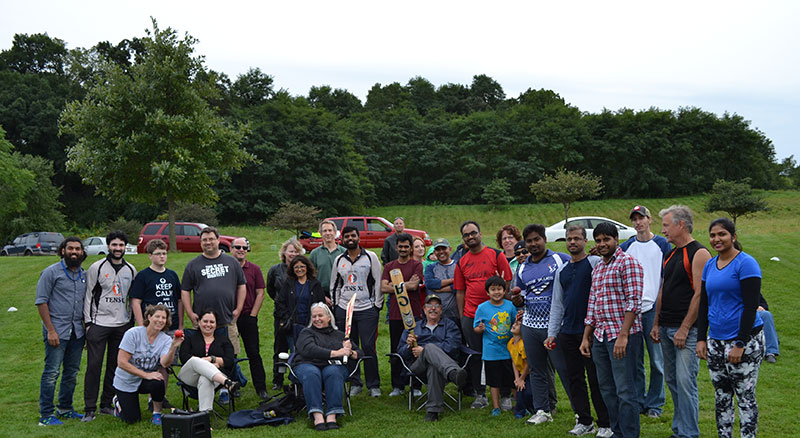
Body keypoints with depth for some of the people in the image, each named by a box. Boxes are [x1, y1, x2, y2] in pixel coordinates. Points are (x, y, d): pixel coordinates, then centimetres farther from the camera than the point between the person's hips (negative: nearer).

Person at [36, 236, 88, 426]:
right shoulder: (51, 272, -5)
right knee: (52, 372, -4)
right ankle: (46, 414, 3)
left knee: (72, 372, 12)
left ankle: (65, 409, 24)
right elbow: (41, 302, -8)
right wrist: (50, 330, -13)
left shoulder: (84, 274, 12)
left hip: (77, 331, 6)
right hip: (57, 330, -6)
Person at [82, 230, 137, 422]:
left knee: (115, 365, 7)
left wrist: (131, 322, 12)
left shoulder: (131, 270, 9)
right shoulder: (97, 267, -2)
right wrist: (88, 322, -6)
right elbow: (88, 295, -2)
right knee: (94, 365, -5)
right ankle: (90, 408, 1)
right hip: (99, 323, -4)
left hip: (122, 325, 4)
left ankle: (106, 404, 18)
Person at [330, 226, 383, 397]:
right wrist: (336, 306, 11)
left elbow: (378, 282, 1)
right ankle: (355, 383, 15)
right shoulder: (339, 260, 12)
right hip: (344, 310, 4)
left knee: (368, 347, -6)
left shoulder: (370, 257, 2)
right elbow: (334, 285, 19)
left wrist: (377, 306, -4)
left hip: (367, 309, -3)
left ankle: (373, 385, 5)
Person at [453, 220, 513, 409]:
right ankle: (480, 394, 18)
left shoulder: (496, 255, -1)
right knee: (475, 355, 7)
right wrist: (461, 317, 8)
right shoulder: (461, 262, 10)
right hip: (470, 316, 3)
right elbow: (460, 292, 13)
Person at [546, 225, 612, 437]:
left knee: (596, 378, -1)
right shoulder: (562, 271, 15)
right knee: (575, 378, 9)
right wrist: (551, 333, 14)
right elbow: (557, 304, 17)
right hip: (568, 331, 6)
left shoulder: (595, 263, -1)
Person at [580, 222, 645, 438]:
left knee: (624, 390, -4)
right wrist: (586, 337, 17)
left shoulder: (627, 263, -8)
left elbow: (633, 302, -15)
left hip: (622, 335, -8)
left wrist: (623, 335, -21)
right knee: (607, 389, 13)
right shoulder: (597, 268, 17)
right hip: (600, 336, 8)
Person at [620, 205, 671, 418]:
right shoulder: (625, 247, 10)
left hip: (654, 308, -2)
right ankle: (637, 401, 18)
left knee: (657, 359, 2)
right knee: (634, 359, 8)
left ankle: (654, 403, 13)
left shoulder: (662, 245, 3)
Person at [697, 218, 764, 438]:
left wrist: (740, 344, -18)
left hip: (745, 340, -7)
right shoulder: (709, 265, 11)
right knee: (721, 397, 12)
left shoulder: (746, 263, -10)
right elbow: (704, 304, 15)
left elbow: (751, 306, -14)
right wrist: (701, 339, 8)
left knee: (745, 396, 0)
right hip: (716, 341, 7)